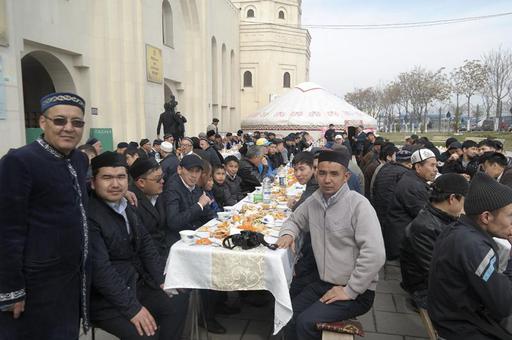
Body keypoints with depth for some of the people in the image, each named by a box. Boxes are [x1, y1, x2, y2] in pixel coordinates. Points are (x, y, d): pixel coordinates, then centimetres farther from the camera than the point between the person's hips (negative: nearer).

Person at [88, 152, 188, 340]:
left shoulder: (127, 207, 6)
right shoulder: (88, 215, -21)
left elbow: (146, 244, 9)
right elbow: (100, 269, -24)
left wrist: (162, 279, -1)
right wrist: (132, 307, -24)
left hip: (135, 283, 8)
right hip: (104, 299, -8)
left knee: (178, 301, 0)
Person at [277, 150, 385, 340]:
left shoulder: (358, 205, -20)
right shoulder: (314, 200, 1)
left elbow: (375, 255, -25)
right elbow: (295, 220, 19)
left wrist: (349, 291, -19)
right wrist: (288, 233, -4)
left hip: (355, 291, -6)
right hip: (323, 284, 6)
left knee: (306, 323, -20)